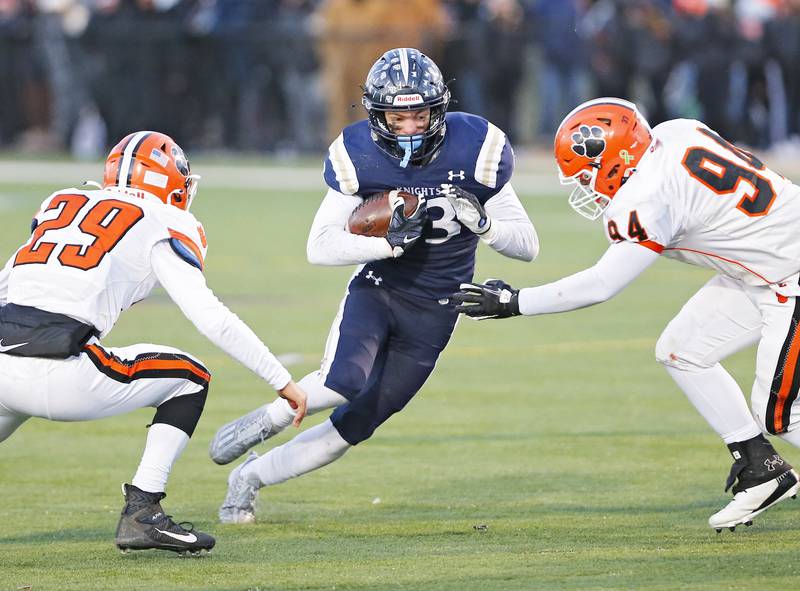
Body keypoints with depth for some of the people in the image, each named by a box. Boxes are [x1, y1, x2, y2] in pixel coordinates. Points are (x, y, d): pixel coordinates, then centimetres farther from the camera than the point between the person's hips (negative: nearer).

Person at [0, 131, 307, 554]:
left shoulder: (59, 204, 24)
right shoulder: (162, 225, 9)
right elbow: (211, 319, 2)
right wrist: (282, 381, 8)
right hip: (58, 376, -5)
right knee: (189, 378, 16)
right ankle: (142, 515, 5)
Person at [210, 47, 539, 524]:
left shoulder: (475, 150, -14)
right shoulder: (358, 156, -13)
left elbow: (527, 245, -7)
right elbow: (320, 247, -11)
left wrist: (480, 222, -27)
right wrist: (389, 242, -25)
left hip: (432, 313, 1)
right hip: (376, 289, -1)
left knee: (352, 427, 1)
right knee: (343, 382, -30)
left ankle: (250, 477, 22)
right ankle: (265, 421, 0)